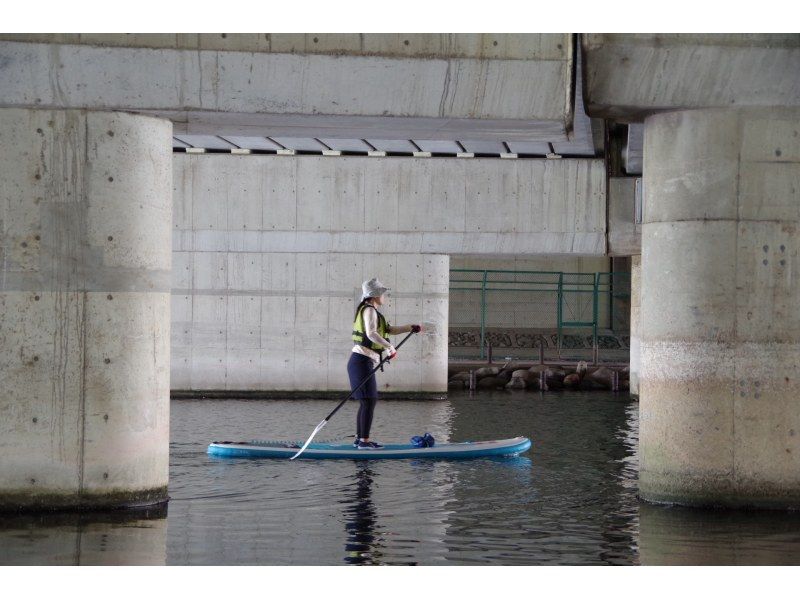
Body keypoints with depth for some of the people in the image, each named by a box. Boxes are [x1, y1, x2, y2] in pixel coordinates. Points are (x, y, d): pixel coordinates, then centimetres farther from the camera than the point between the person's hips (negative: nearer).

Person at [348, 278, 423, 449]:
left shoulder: (372, 311, 21)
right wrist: (389, 347, -28)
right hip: (363, 360, -10)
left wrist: (411, 327, 20)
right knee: (370, 401, -11)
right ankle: (364, 440, -13)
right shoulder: (369, 310, -11)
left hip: (361, 362, 10)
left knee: (367, 402, 13)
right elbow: (371, 334, -27)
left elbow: (390, 330, 28)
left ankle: (359, 438, 15)